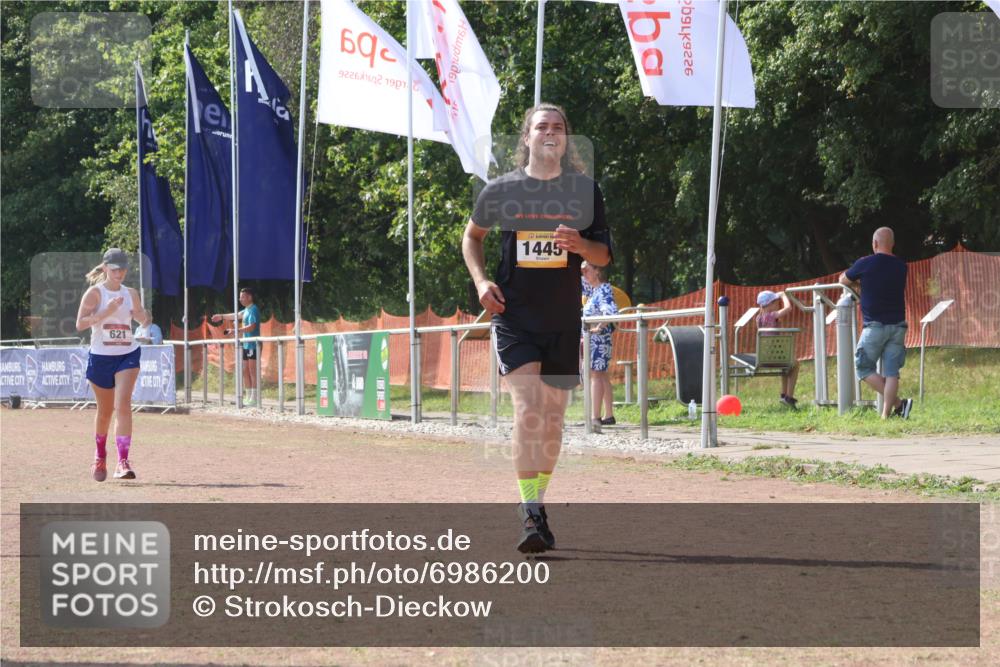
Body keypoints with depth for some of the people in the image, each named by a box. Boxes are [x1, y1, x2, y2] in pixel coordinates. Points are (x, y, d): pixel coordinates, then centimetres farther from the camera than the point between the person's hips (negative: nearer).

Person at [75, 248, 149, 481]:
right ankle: (100, 456, 36)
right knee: (105, 410, 11)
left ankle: (123, 461, -23)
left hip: (127, 355, 1)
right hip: (100, 356, -1)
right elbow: (80, 324, -13)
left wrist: (140, 313, -5)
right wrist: (107, 311, -23)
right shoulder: (95, 293, -5)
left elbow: (144, 319, 19)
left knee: (123, 405, -16)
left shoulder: (130, 294, 6)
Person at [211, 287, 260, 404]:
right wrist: (222, 316, 43)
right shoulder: (246, 310, 16)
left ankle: (254, 397, -10)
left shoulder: (253, 310, -12)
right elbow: (237, 315, 35)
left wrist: (236, 331, -30)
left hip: (253, 345, -10)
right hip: (246, 345, 10)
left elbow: (251, 327, -23)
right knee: (245, 371, 10)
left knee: (252, 371, -9)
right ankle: (248, 396, 15)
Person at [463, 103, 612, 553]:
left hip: (563, 321, 2)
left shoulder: (585, 190, 4)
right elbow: (472, 235, 18)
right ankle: (531, 515, -19)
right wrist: (480, 280, 1)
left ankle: (536, 503, 26)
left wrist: (580, 245, -15)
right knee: (527, 409, -17)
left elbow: (604, 255, 8)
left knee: (553, 418, 8)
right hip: (513, 317, -2)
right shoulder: (501, 190, 2)